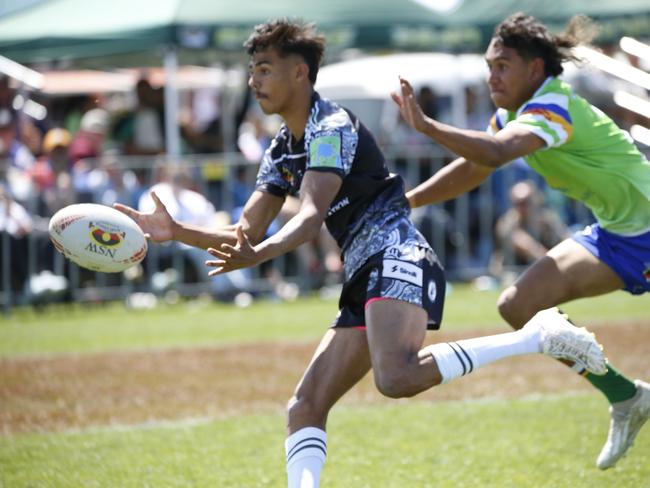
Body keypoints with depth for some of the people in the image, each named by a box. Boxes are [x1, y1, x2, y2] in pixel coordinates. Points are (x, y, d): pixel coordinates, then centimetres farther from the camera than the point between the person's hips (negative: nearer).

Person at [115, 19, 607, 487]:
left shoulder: (332, 127, -7)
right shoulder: (280, 153, 21)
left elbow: (312, 215, -21)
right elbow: (247, 233, 20)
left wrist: (260, 255, -39)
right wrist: (176, 231, 5)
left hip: (398, 260, -10)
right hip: (364, 283, 10)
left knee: (397, 377, -35)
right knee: (304, 408, -1)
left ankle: (539, 336, -24)